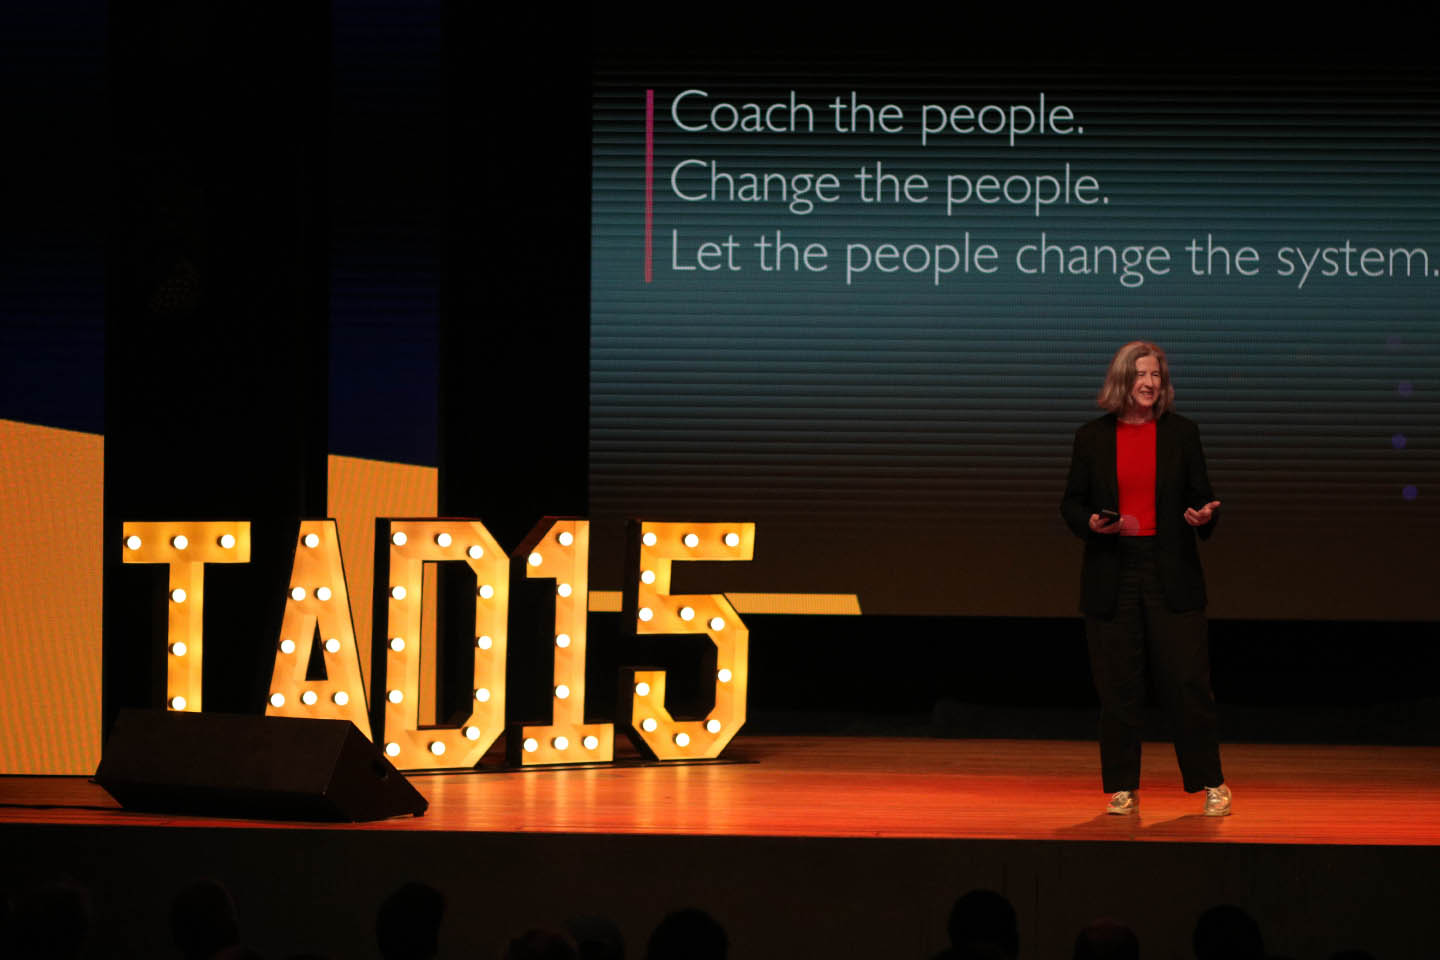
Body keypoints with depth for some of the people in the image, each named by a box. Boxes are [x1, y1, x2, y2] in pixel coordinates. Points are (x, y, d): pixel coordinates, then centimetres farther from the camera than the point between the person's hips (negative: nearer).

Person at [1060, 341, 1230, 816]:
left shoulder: (1181, 432, 5)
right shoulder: (1092, 437, 5)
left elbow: (1201, 496, 8)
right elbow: (1071, 503, 9)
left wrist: (1205, 515, -14)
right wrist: (1091, 523, -11)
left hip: (1171, 573, -1)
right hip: (1111, 576, 1)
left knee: (1187, 680, -3)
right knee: (1117, 687, 3)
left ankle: (1212, 783, 7)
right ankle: (1123, 789, 11)